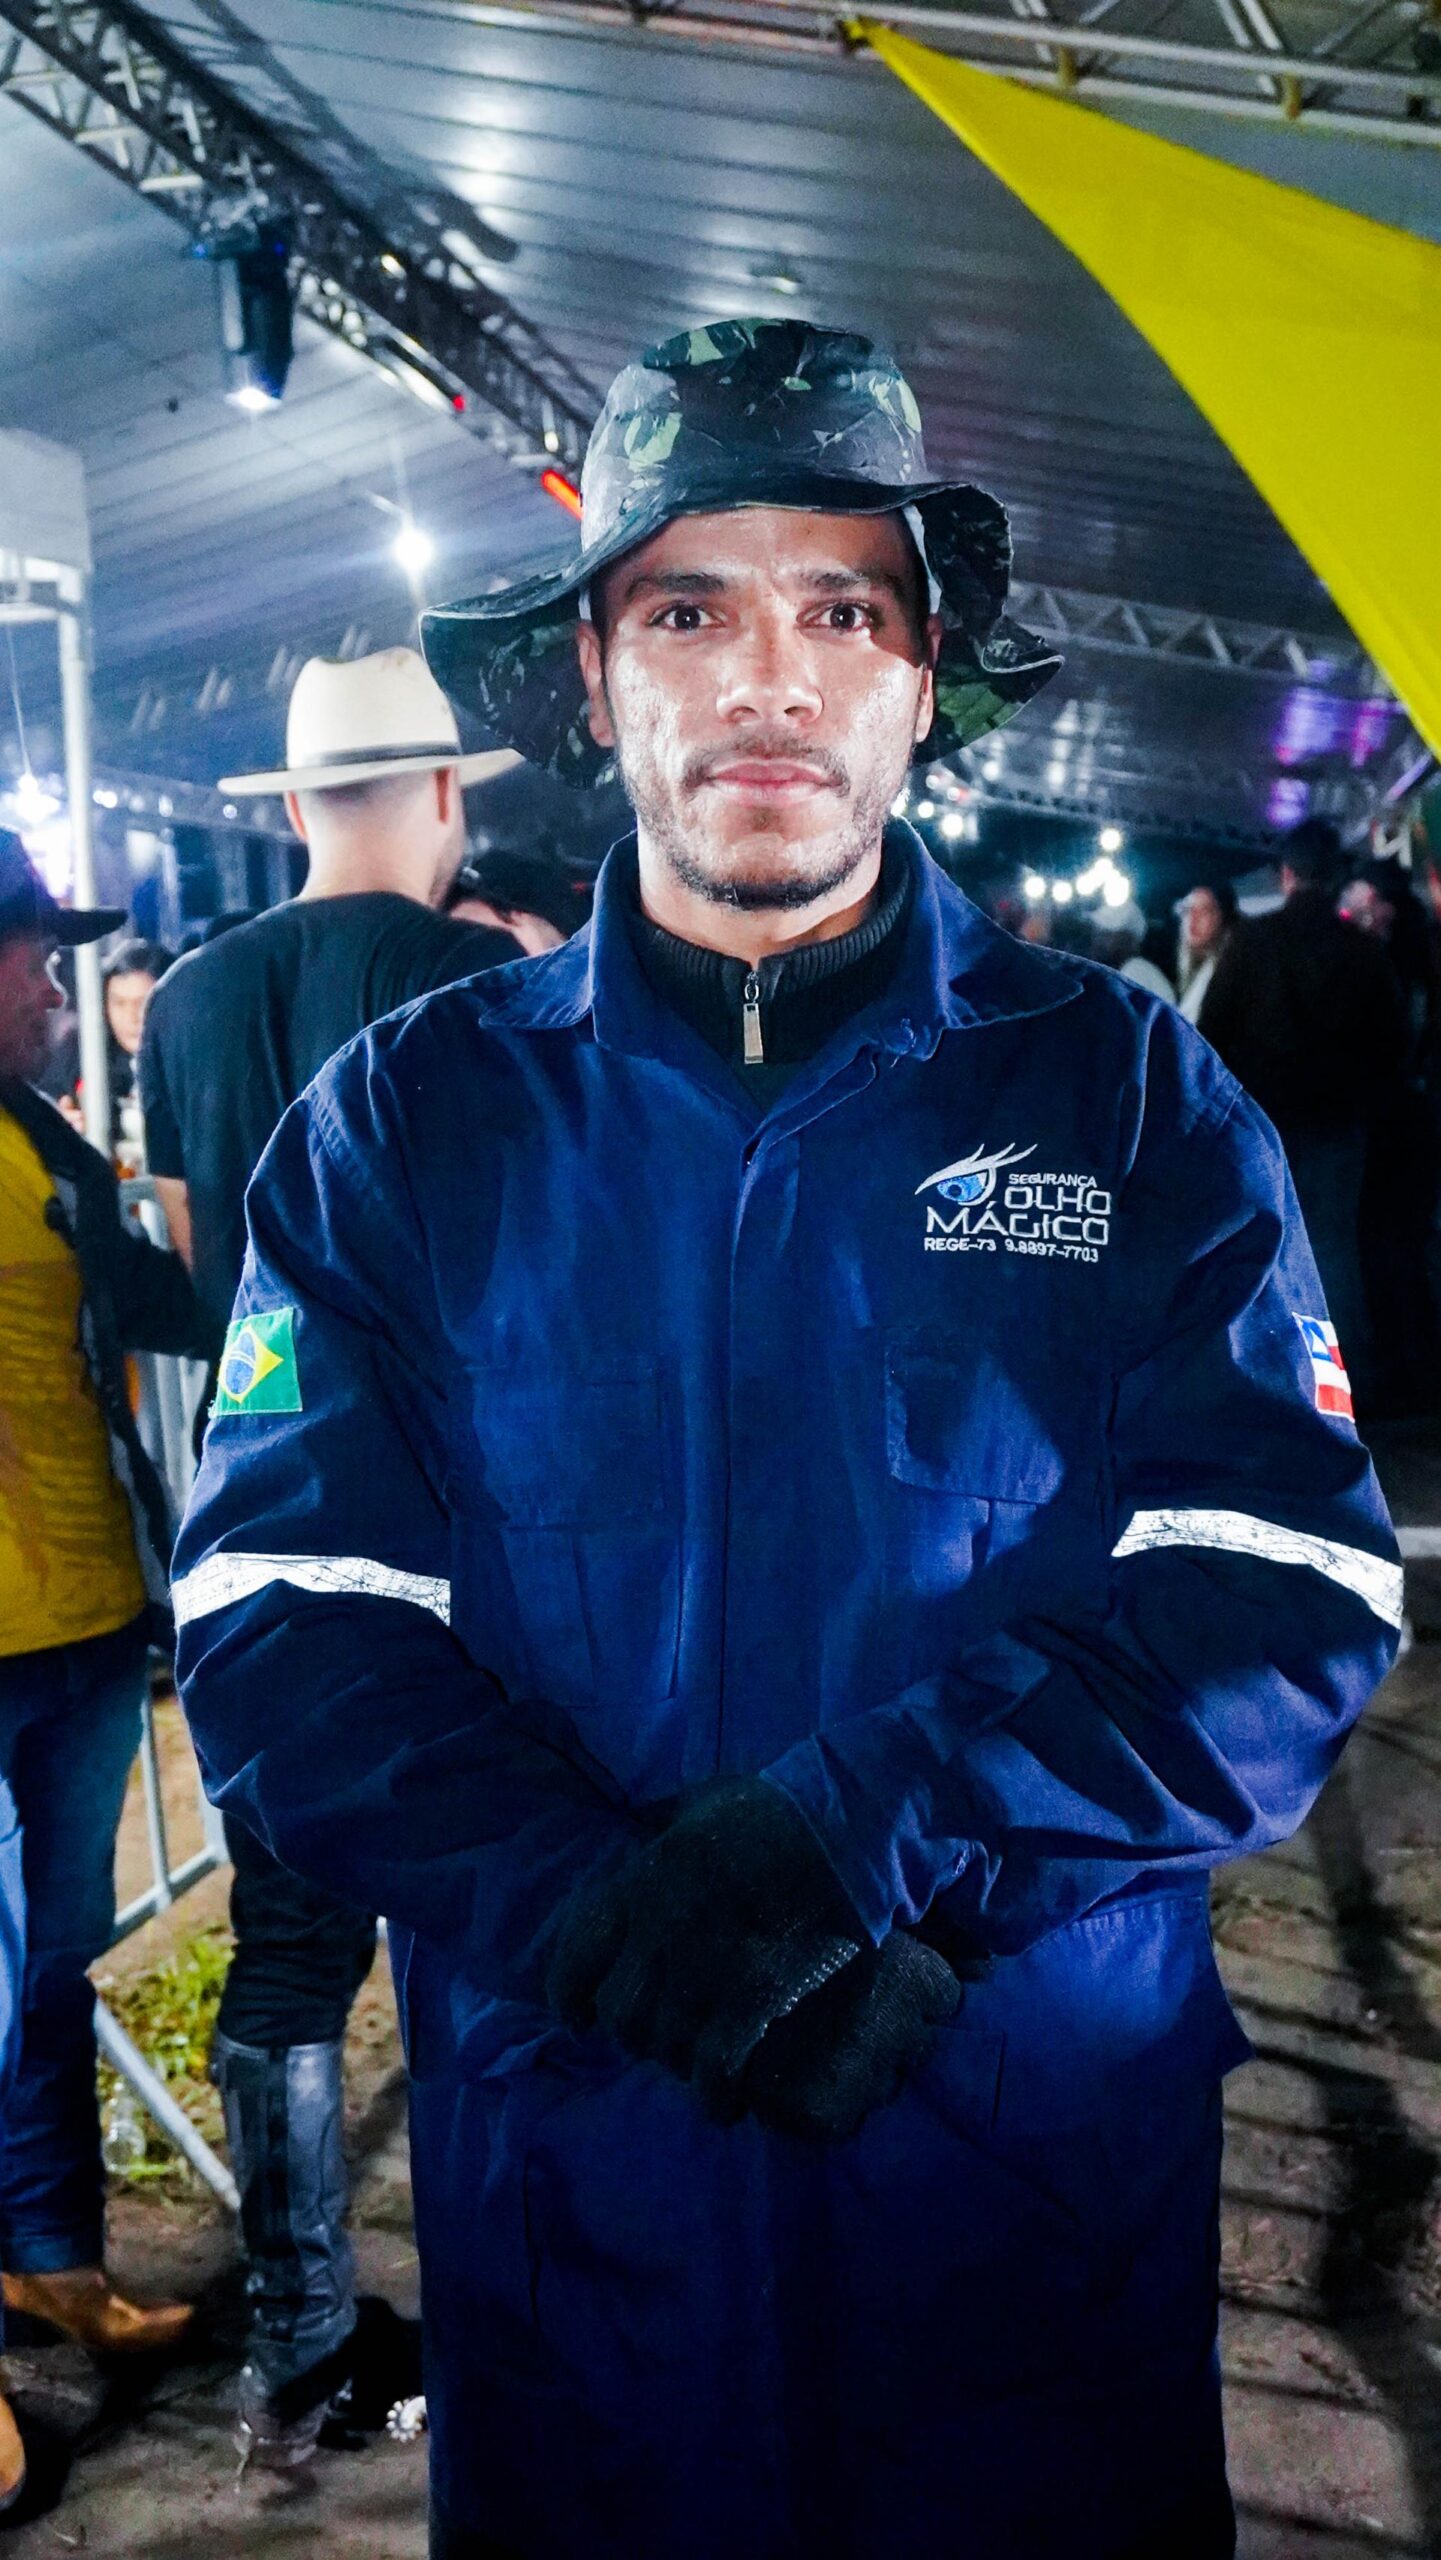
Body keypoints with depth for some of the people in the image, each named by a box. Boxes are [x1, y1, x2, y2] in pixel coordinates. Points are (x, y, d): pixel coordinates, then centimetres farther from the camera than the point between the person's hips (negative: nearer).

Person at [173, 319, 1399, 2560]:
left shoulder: (1129, 1097, -3)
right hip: (563, 2186, 1)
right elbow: (280, 1634, -9)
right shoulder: (404, 1125, -2)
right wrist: (649, 1935, -22)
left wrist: (849, 1832, -23)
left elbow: (1291, 1603, -11)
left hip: (1053, 2196, 0)